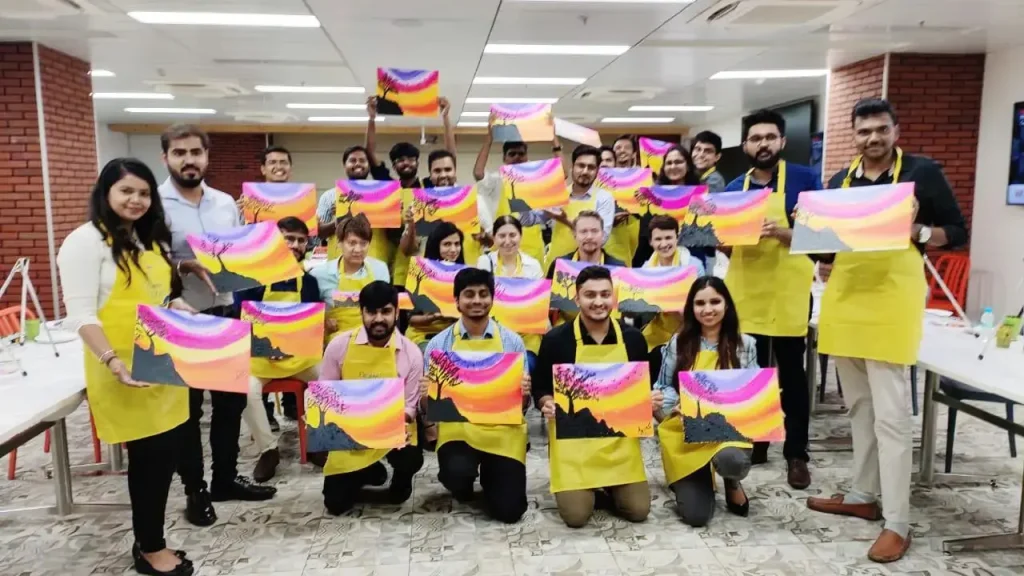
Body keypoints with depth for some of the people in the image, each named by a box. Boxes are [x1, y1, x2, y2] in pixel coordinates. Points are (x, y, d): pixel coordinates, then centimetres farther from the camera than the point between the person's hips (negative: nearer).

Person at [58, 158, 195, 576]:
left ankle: (150, 541, 28)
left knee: (165, 452, 11)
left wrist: (186, 310, 4)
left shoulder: (151, 240, 15)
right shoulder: (86, 241, -9)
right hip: (124, 372, -7)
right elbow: (80, 315, -15)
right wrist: (113, 361, -25)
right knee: (149, 454, 1)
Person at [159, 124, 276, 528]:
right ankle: (195, 490, 23)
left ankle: (226, 478, 32)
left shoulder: (226, 203, 7)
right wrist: (187, 266, -26)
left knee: (231, 400, 14)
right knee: (186, 408, 8)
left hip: (224, 314, 5)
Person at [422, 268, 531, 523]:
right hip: (458, 428, 0)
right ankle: (465, 486, 8)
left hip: (503, 432, 1)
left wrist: (524, 393, -16)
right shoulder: (439, 344, 1)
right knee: (457, 472, -33)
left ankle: (490, 475, 27)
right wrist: (425, 396, -18)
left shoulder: (512, 341, 2)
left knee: (507, 510, -9)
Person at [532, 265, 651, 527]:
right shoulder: (555, 339, -7)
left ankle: (606, 486, 29)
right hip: (573, 437, -2)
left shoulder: (632, 338, 1)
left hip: (619, 437, 3)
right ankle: (585, 488, 24)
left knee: (638, 510, -3)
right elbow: (540, 388, 2)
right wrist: (547, 404, -19)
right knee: (576, 515, -11)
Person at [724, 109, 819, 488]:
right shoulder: (734, 188, 9)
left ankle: (796, 454, 15)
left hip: (788, 293, -4)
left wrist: (782, 233, -22)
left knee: (791, 375, 4)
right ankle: (754, 442, 25)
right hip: (746, 293, 4)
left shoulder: (804, 179, -3)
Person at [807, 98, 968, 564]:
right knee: (858, 406, 14)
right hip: (844, 299, 6)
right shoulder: (840, 180, 12)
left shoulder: (923, 172, 0)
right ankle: (863, 495, 27)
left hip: (891, 301, -5)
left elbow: (957, 233, 2)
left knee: (890, 414, -5)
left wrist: (914, 231, -16)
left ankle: (897, 522, 4)